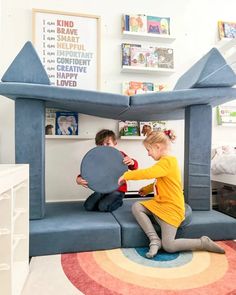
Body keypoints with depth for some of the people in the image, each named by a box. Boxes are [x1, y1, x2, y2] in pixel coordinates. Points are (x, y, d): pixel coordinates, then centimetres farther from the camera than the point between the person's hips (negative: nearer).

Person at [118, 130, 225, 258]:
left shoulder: (167, 161, -21)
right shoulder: (165, 161, 11)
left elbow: (148, 173, -36)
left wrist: (126, 175, -24)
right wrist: (146, 189, 14)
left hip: (171, 208, -9)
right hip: (160, 203, 9)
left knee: (169, 246, -8)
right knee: (136, 207, -10)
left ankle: (204, 243, 10)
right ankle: (155, 240, -9)